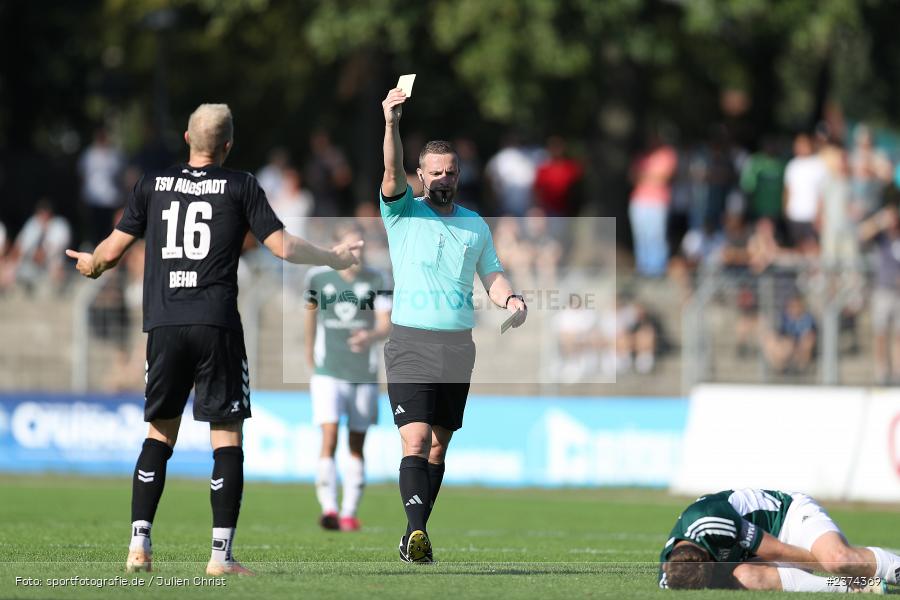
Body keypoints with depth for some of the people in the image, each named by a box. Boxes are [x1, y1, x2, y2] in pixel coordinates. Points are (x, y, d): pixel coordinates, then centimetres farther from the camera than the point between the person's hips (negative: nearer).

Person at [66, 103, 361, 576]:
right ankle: (221, 554, -6)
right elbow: (282, 246, 1)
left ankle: (139, 543, 3)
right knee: (227, 437, 1)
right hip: (216, 325, -3)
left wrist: (91, 266, 33)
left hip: (164, 327, 3)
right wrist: (333, 258, 17)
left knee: (159, 434, 13)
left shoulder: (153, 184, 8)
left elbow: (112, 250, 10)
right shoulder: (240, 187, 2)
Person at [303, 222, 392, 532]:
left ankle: (349, 513, 18)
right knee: (329, 438, -17)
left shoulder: (376, 280, -3)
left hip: (364, 374, 1)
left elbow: (386, 324, -9)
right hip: (328, 372, -1)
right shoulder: (317, 277, -2)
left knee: (356, 445, 8)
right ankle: (328, 509, -25)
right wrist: (310, 352, 23)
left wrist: (371, 336, -31)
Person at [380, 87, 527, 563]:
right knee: (415, 440, -17)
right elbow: (392, 173, -15)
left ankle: (414, 534, 15)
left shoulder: (476, 225, 14)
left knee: (438, 445, 7)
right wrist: (391, 122, -31)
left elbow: (491, 275, 16)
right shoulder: (403, 214, 2)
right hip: (411, 344, -4)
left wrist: (510, 300, -6)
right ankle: (416, 531, -28)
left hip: (459, 345, 4)